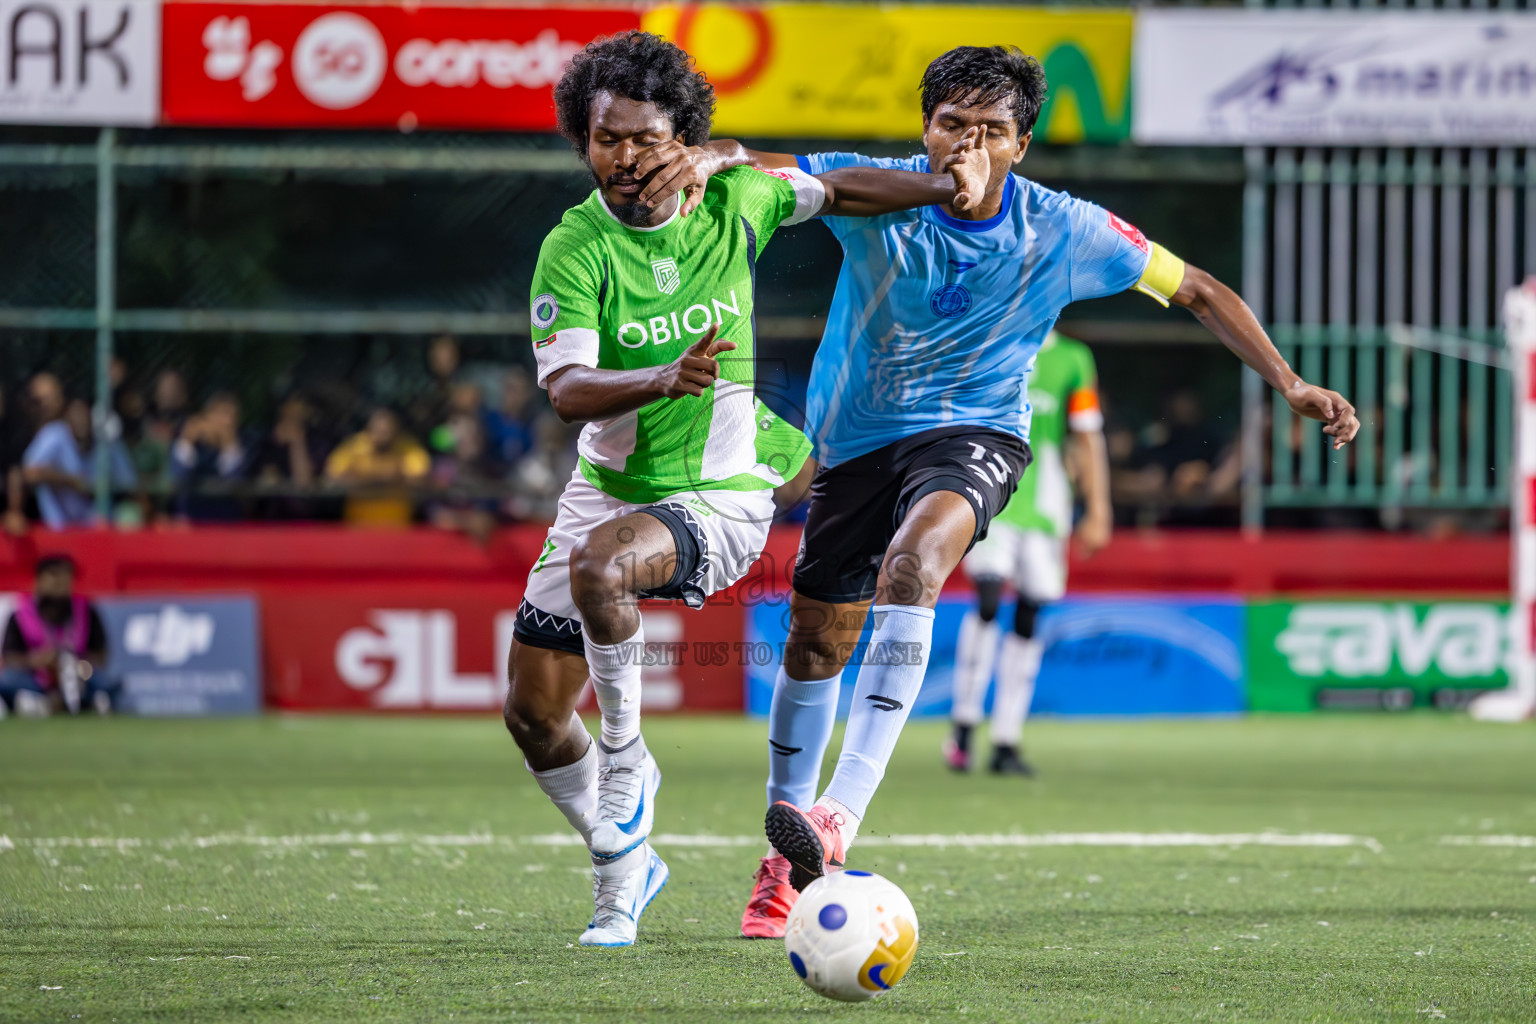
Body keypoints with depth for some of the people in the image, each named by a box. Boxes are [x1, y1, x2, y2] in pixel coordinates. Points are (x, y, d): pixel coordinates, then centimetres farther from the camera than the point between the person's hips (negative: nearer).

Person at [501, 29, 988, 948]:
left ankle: (627, 760, -12)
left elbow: (836, 191, 12)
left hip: (720, 497, -3)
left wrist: (946, 185, -2)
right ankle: (623, 870, 30)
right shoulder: (574, 250, -14)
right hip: (609, 486, 3)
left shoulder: (732, 201, -8)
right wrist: (663, 378, -43)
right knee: (534, 713, 5)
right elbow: (565, 388, -26)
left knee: (600, 565, -35)